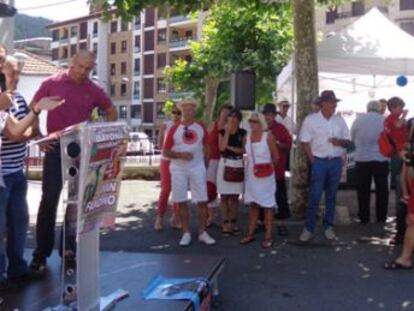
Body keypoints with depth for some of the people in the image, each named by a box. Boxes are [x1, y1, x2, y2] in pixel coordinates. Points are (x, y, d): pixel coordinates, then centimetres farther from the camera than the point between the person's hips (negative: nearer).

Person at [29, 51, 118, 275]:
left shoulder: (94, 91, 2)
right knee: (49, 200, -4)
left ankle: (69, 246, 22)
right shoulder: (51, 83, -3)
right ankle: (41, 254, 4)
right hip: (55, 148, -2)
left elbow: (111, 113, 15)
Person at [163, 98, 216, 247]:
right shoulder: (174, 129, -1)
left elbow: (205, 147, 13)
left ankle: (202, 233, 11)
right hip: (178, 169, -1)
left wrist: (205, 163, 9)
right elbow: (165, 152, -2)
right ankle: (186, 233, 13)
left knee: (202, 201, 0)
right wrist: (180, 155, -16)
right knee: (182, 202, 3)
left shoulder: (201, 127, 4)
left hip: (197, 168, 1)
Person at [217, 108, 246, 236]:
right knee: (224, 196, 0)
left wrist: (230, 147, -11)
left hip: (238, 165, 1)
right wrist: (227, 132, -10)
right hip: (225, 164, -1)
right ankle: (225, 223, 5)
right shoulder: (222, 131, 3)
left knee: (235, 196, 6)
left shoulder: (242, 133, 5)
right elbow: (222, 147, -12)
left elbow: (244, 149, -2)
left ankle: (233, 223, 15)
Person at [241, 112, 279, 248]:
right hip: (251, 175, 5)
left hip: (265, 176, -5)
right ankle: (250, 234, 19)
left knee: (267, 205, 1)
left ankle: (268, 236, 5)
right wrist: (250, 166, 2)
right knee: (252, 204, 11)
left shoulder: (268, 136, -10)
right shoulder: (248, 137, 5)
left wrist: (269, 167, 4)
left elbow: (276, 156, -5)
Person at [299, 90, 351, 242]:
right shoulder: (311, 119, -4)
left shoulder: (340, 120, 7)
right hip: (319, 161, -3)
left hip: (336, 162, 4)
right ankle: (308, 228, 5)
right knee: (315, 196, -4)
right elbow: (305, 142, -4)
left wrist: (340, 141, -11)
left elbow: (347, 142, 11)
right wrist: (313, 161, -9)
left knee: (331, 196, 11)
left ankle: (328, 227, 22)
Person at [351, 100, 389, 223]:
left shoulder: (358, 120, -2)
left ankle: (364, 217, 14)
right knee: (381, 189, 12)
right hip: (381, 159, 0)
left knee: (363, 189, 10)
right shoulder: (384, 120, -4)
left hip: (362, 159, 1)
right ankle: (381, 217, 17)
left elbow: (352, 138, 6)